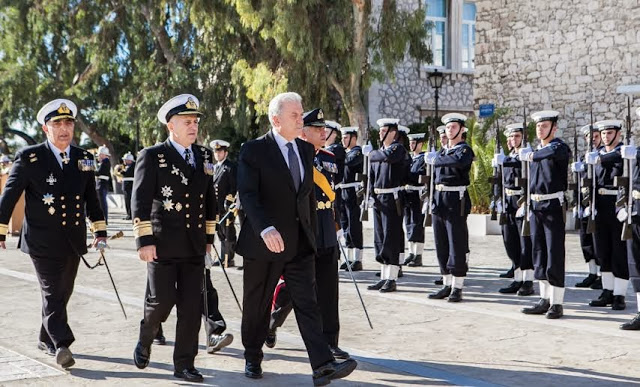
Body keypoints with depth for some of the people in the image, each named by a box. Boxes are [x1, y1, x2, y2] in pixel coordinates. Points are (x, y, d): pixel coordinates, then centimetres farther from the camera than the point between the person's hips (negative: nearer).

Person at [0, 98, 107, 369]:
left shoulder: (83, 159, 8)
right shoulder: (29, 157, -5)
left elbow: (91, 198, 15)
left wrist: (100, 231, 10)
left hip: (74, 241, 5)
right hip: (43, 242, -5)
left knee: (62, 293, 13)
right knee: (52, 293, -9)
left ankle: (46, 339, 30)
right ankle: (61, 345, -11)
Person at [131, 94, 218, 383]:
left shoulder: (204, 156, 11)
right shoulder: (152, 156, -4)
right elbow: (140, 201, -8)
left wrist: (209, 236, 15)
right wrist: (144, 241, -13)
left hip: (194, 245, 4)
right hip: (163, 244, -4)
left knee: (191, 307, 3)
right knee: (162, 301, -3)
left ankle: (184, 364, 12)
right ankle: (145, 340, 27)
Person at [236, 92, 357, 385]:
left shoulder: (306, 150, 11)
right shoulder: (254, 150, -9)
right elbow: (247, 194, -20)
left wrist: (312, 234, 17)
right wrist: (265, 229, -34)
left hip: (299, 242, 4)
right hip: (264, 241, -4)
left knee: (307, 303, -5)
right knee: (257, 305, 10)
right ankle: (253, 358, 28)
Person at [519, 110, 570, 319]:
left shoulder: (560, 147, -7)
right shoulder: (535, 151, 16)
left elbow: (554, 151, -33)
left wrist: (532, 156, -22)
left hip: (553, 206, -7)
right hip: (536, 206, 7)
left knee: (555, 254, -4)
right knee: (539, 254, 10)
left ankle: (557, 304, 1)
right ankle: (545, 300, 18)